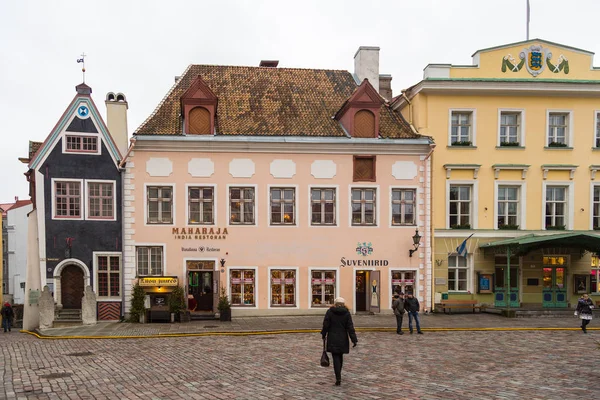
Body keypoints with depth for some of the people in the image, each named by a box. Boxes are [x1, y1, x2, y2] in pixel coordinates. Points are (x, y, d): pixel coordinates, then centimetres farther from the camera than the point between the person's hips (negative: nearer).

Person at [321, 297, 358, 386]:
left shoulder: (329, 312, -5)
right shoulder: (346, 313, -2)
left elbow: (326, 325, -4)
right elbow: (350, 327, -5)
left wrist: (324, 334, 12)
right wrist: (354, 340, -5)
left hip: (332, 339, -2)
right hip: (343, 339, 2)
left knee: (336, 357, -1)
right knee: (340, 356, 18)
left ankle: (338, 378, -10)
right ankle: (338, 375, 31)